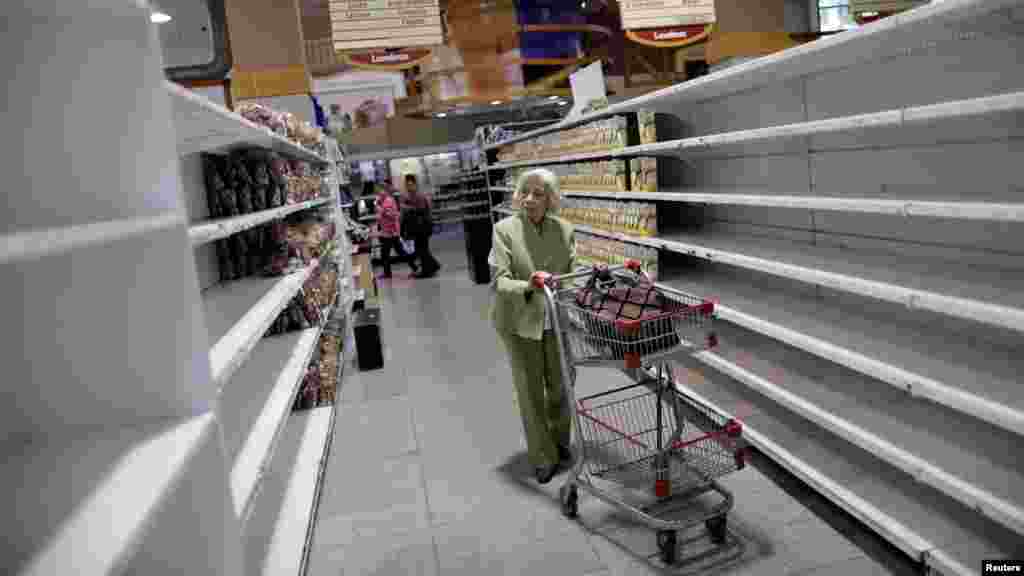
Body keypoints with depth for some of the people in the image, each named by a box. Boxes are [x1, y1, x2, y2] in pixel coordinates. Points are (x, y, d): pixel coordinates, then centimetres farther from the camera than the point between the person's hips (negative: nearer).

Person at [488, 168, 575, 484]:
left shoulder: (564, 229, -2)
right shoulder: (505, 230, -11)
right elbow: (499, 281, -18)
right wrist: (527, 288, -37)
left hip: (557, 321, 3)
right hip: (519, 322, -3)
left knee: (560, 386, 15)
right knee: (531, 391, 7)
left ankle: (560, 442, 39)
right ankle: (543, 457, 23)